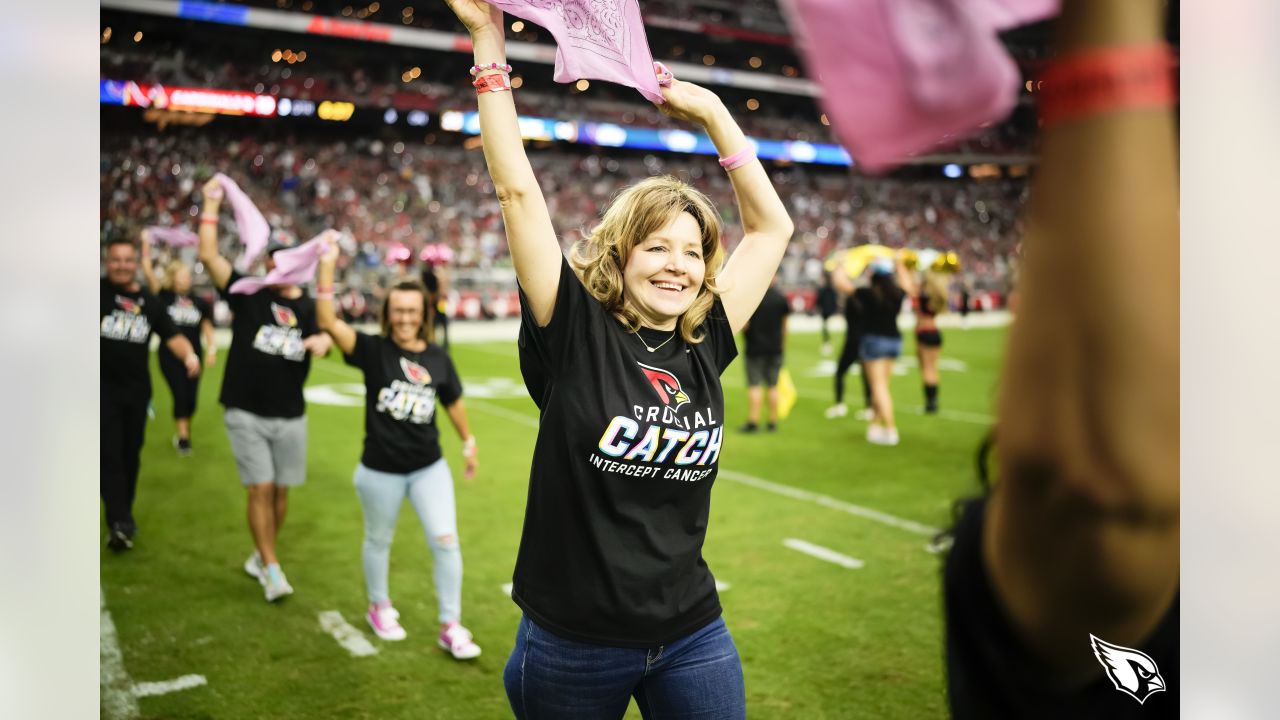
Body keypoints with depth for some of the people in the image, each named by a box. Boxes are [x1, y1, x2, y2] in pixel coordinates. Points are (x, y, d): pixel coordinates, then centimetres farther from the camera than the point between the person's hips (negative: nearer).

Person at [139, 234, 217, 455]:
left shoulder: (198, 303, 6)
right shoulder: (164, 297, -3)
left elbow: (207, 327, 13)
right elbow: (147, 271, -10)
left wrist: (211, 349, 2)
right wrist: (146, 244, -12)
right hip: (170, 355, -3)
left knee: (191, 397, 5)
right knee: (180, 395, -9)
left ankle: (184, 432, 25)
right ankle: (182, 436, 0)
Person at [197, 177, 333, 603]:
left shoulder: (307, 308, 5)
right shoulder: (247, 293, -1)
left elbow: (326, 333, -9)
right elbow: (209, 255, -7)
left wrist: (321, 341, -32)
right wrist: (212, 204, -7)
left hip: (290, 415, 2)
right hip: (246, 413, -2)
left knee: (281, 490, 10)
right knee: (260, 489, -6)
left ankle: (262, 555, 31)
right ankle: (272, 571, 1)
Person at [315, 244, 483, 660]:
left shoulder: (438, 358, -2)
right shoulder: (373, 351, -10)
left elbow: (453, 403, 13)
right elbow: (328, 322, -23)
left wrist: (468, 443, 19)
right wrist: (327, 268, -30)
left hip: (429, 467, 2)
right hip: (380, 470, -1)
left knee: (445, 540, -3)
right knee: (379, 541, 18)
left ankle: (451, 626, 12)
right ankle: (379, 607, 44)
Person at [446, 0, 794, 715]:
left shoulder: (705, 344, 0)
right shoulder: (576, 332, -10)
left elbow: (771, 226, 9)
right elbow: (518, 189, -13)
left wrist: (713, 112, 6)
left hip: (694, 640, 4)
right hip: (572, 645, -3)